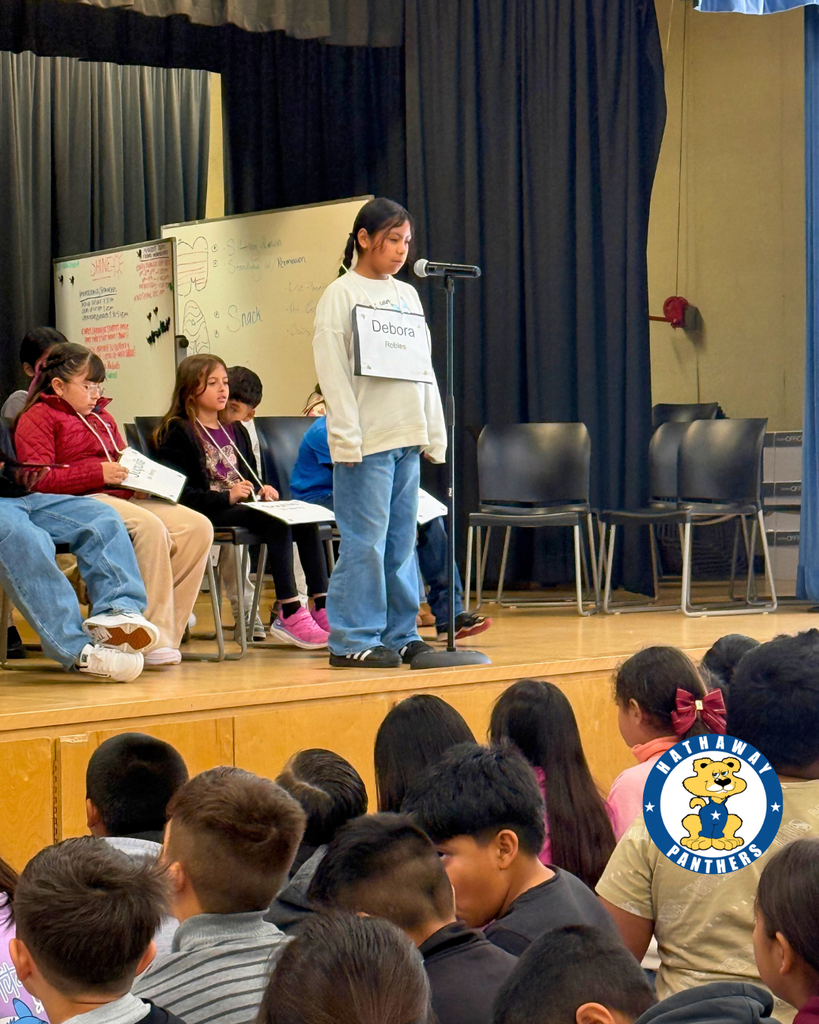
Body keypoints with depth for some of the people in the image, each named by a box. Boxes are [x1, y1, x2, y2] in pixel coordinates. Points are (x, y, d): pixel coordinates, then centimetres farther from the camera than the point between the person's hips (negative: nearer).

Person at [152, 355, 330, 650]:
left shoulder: (235, 431, 26)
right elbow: (179, 493, -11)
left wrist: (262, 489, 6)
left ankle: (322, 607, -27)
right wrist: (226, 497, -21)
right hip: (208, 514, -7)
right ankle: (290, 615, -36)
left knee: (305, 520, -19)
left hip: (243, 506, 7)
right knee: (276, 523, -32)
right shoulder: (178, 434, 0)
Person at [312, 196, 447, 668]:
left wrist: (434, 434, 14)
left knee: (402, 541, 8)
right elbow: (333, 370, -8)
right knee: (364, 542, -7)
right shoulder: (341, 294, -2)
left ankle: (400, 634, 14)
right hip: (365, 441, -6)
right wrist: (347, 437, -14)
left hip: (408, 436, 6)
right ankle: (353, 640, -2)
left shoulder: (407, 295, 17)